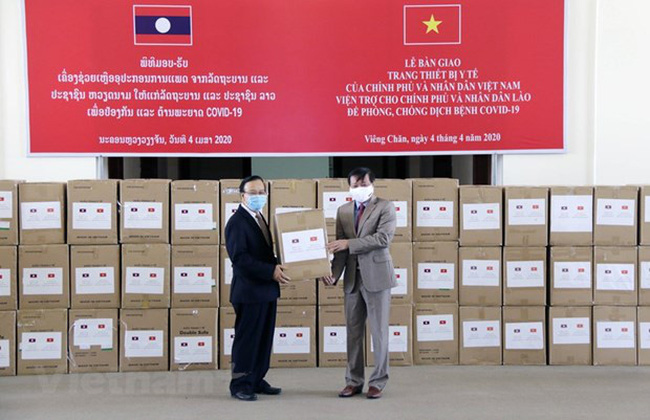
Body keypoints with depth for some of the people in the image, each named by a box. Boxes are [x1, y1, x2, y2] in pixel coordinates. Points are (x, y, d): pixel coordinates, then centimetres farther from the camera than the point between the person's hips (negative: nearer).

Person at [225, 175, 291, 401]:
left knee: (264, 339, 12)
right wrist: (271, 271, -24)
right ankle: (240, 384, 9)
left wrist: (277, 268, 2)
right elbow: (239, 257, -22)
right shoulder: (237, 222, -12)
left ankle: (257, 381, 22)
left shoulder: (260, 219, 15)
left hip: (267, 290, 9)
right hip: (249, 291, -9)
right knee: (246, 339, -1)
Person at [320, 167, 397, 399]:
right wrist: (334, 273, -6)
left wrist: (349, 243, -18)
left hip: (376, 275, -4)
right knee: (353, 331, 10)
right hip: (352, 278, 5)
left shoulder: (384, 207, -3)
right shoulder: (343, 210, 11)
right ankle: (354, 381, 20)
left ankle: (378, 382, 13)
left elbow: (383, 238, -17)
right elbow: (340, 246, 7)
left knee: (378, 330, 2)